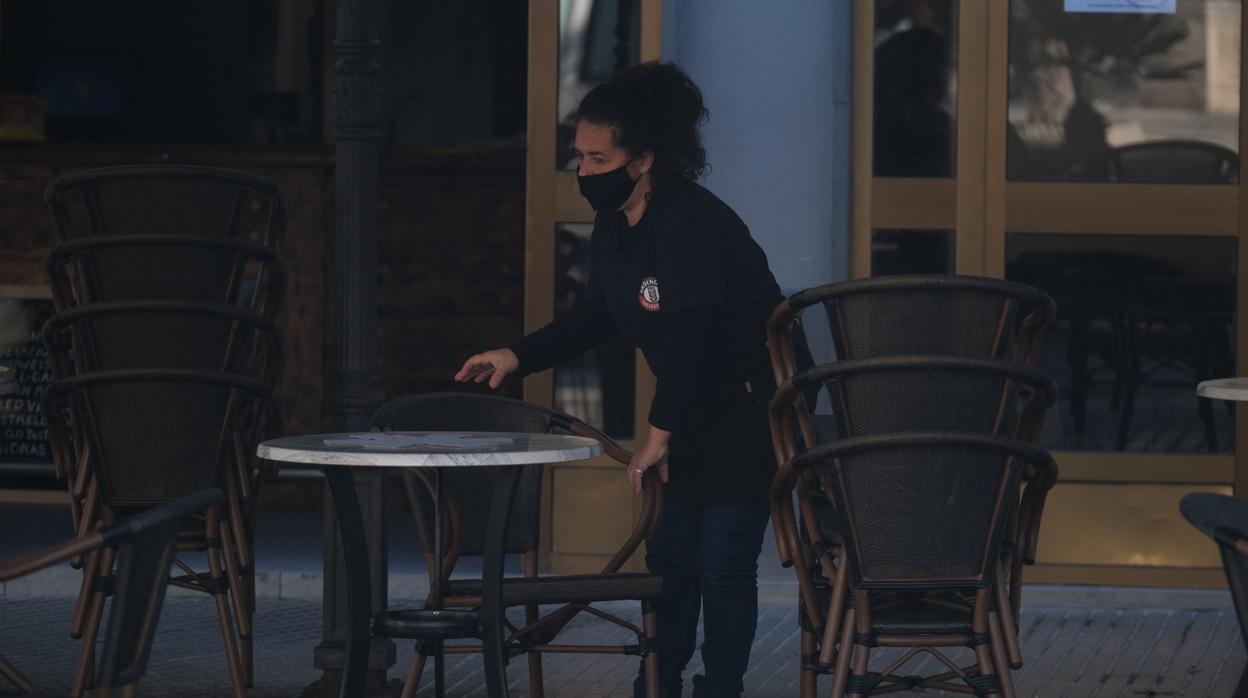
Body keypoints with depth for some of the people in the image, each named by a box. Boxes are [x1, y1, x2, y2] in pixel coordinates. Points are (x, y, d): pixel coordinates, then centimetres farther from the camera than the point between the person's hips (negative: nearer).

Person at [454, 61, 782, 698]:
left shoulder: (691, 223, -25)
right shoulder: (614, 228, 4)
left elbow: (687, 340, -27)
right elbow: (598, 318, 19)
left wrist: (660, 433, -21)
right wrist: (518, 356, 10)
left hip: (753, 407, -9)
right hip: (695, 409, 9)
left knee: (722, 563, -7)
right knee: (669, 556, 11)